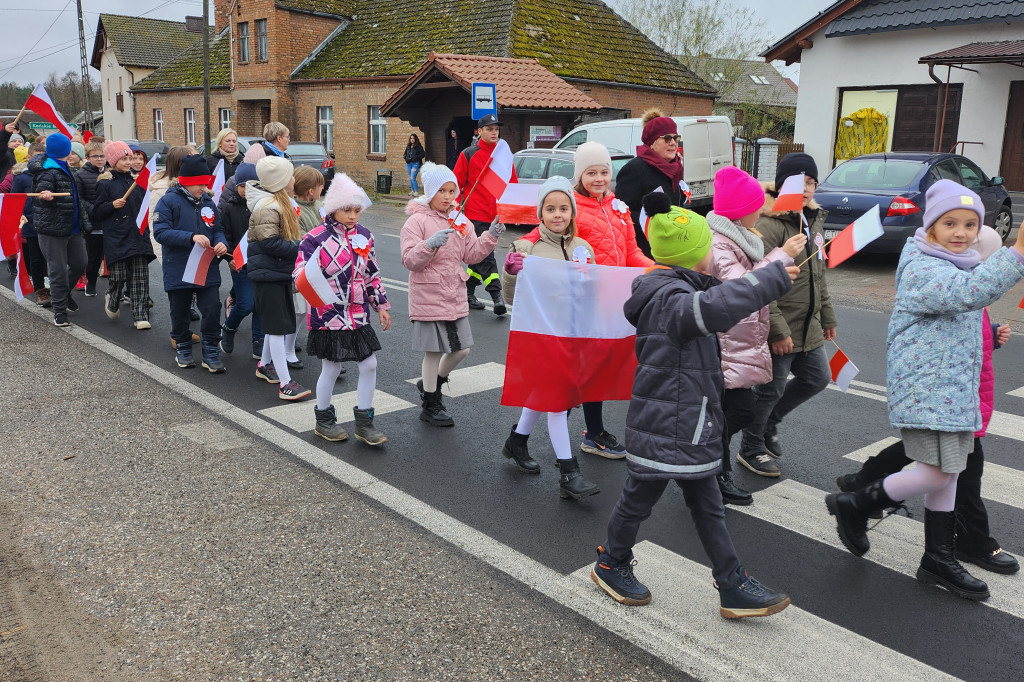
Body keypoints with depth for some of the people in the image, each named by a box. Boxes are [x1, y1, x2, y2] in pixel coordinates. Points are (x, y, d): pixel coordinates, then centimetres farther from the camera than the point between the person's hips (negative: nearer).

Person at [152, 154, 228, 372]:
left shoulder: (207, 201, 5)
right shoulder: (169, 201, -9)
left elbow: (218, 229, 13)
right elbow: (160, 232, -17)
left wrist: (221, 242, -10)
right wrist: (191, 237, -26)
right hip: (179, 270, -3)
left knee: (212, 310, -3)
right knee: (180, 312, 13)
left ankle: (211, 353, 11)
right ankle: (182, 348, 33)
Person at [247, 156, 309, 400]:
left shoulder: (279, 202, 13)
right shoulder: (268, 207, -20)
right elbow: (269, 242, -25)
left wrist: (297, 248, 7)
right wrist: (300, 249, -22)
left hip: (280, 272, 10)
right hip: (268, 273, -10)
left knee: (280, 322, 21)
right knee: (278, 326, -7)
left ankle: (265, 365, 38)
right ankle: (285, 383, -4)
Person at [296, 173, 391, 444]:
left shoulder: (364, 236, 6)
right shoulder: (316, 238, -11)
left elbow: (373, 274, 15)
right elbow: (300, 273, -13)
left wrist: (381, 304, 15)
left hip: (359, 316, 5)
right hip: (329, 317, -5)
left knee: (369, 364, 5)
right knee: (331, 369, 6)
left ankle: (364, 422, 19)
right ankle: (324, 419, 28)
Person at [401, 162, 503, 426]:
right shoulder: (417, 221, -9)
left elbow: (471, 254, 9)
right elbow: (410, 260, -16)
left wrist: (491, 236, -5)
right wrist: (430, 244, -31)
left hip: (456, 296, 6)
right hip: (429, 297, -6)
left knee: (461, 349, 10)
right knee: (434, 351, 2)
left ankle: (430, 384, 36)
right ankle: (430, 406, 19)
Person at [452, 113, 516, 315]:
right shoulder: (468, 155, -1)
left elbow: (513, 183, 14)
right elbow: (457, 183, 1)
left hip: (495, 214, 5)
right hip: (475, 213, -4)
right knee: (485, 255, -10)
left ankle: (468, 292, 25)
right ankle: (496, 296, -12)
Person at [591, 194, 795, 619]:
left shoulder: (673, 291, 11)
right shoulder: (671, 298, -24)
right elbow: (715, 307, -44)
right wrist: (773, 278, -36)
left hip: (690, 431, 10)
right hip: (663, 432, -10)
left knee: (708, 507, 15)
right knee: (638, 501, 11)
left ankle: (734, 587, 26)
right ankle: (611, 565, 33)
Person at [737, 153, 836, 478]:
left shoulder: (814, 220, 11)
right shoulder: (770, 225, -19)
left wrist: (827, 316, 20)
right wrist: (778, 330, -24)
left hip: (808, 327, 9)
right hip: (780, 331, -9)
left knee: (817, 378, 18)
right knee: (771, 388, 3)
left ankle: (769, 421, 38)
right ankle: (751, 449, 23)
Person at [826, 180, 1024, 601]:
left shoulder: (960, 266, 16)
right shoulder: (923, 268, -16)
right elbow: (969, 293, -36)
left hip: (954, 388, 10)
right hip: (924, 387, -10)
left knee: (947, 472, 13)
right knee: (938, 472, -10)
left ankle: (939, 559, 24)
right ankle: (854, 506, 8)